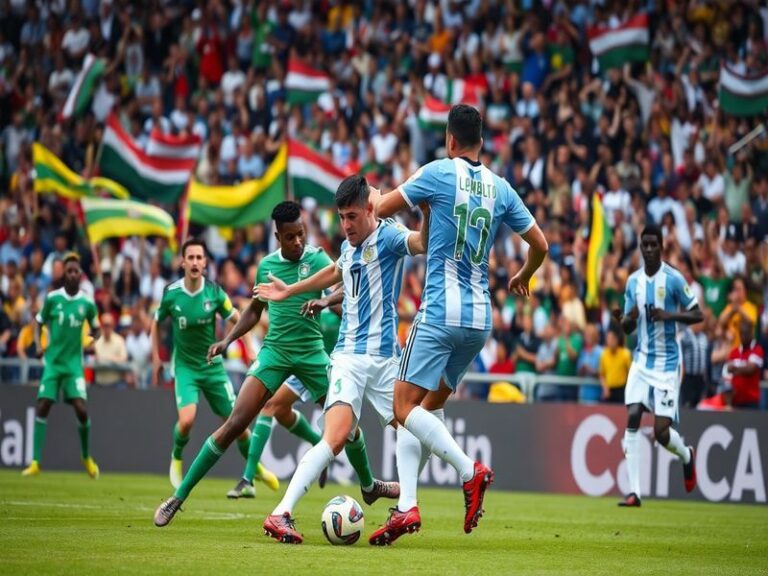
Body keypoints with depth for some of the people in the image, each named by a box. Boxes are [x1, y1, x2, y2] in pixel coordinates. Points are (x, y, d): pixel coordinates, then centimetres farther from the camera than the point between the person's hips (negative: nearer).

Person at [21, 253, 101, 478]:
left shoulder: (87, 303, 0)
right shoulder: (52, 298, -3)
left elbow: (95, 329, 14)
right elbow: (40, 322, 9)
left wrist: (93, 339, -8)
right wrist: (38, 344, -7)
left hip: (74, 363, 0)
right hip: (52, 361, 0)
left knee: (81, 409, -11)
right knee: (42, 407, -8)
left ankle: (87, 458, 12)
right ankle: (35, 462, -3)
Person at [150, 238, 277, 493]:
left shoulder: (214, 291, -10)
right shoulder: (171, 293, -11)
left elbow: (237, 319, -2)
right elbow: (156, 323, 7)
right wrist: (156, 357, 5)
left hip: (213, 365, 1)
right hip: (185, 366, -1)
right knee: (187, 419, -24)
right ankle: (176, 459, 7)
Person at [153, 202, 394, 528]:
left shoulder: (317, 259, -3)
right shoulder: (267, 265, 5)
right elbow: (255, 310, 19)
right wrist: (227, 340, 7)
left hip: (311, 353, 0)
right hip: (274, 351, 1)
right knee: (235, 424, -11)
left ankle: (369, 486, 30)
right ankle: (179, 496, -6)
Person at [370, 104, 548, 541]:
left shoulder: (439, 173, -4)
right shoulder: (500, 188, 10)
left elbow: (382, 209, 3)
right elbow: (540, 245, 16)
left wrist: (373, 194, 27)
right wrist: (524, 277, 36)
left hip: (441, 312, -6)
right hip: (480, 319, 6)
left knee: (406, 407, -7)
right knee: (427, 407, 13)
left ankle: (470, 470, -24)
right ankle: (407, 506, 3)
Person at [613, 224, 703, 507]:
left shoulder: (674, 279, -8)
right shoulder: (633, 281, 7)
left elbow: (698, 315, -6)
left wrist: (668, 315, -21)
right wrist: (625, 319, -11)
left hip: (667, 363, -4)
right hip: (641, 360, 4)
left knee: (661, 431, -8)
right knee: (631, 418, -11)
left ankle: (687, 455, 27)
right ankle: (634, 491, -9)